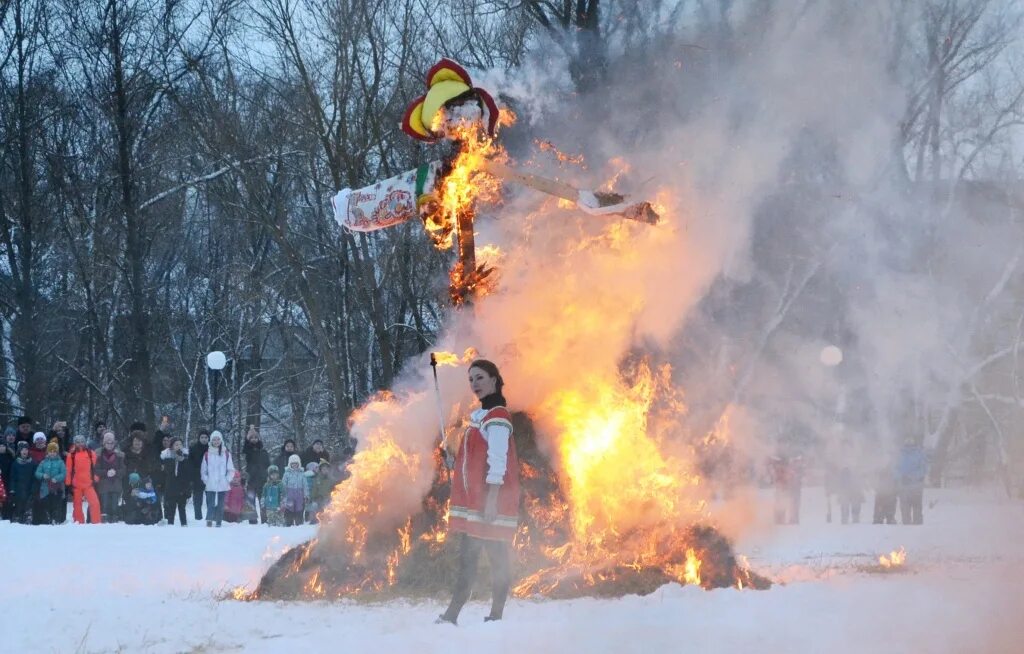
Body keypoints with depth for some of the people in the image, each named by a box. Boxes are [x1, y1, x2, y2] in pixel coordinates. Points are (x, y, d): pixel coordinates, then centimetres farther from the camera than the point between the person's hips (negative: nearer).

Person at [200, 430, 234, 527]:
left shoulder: (226, 454, 5)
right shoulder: (207, 455, 5)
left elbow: (231, 470, 6)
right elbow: (204, 470, 9)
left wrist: (227, 480, -4)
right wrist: (206, 480, -3)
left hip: (223, 485, 1)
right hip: (210, 486, -1)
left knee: (220, 505, 4)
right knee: (210, 504, -13)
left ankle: (219, 523, 9)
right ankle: (209, 521, -17)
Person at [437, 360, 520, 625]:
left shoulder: (497, 417, -11)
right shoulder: (481, 415, 18)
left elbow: (498, 460, -18)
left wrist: (491, 499, -24)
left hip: (491, 503, -9)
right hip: (473, 502, 9)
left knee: (497, 559, -7)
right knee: (466, 559, 8)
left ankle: (496, 617, -8)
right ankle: (451, 616, 9)